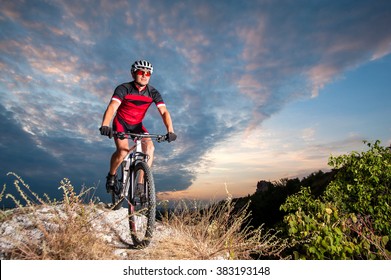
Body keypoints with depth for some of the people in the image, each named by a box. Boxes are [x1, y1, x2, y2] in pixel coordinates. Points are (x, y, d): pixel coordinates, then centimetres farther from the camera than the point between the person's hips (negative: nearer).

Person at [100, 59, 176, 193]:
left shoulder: (153, 93, -12)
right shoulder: (123, 89, -20)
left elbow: (164, 112, -21)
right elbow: (112, 107, -34)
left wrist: (170, 131, -37)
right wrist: (105, 125, -53)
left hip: (137, 125, 3)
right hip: (121, 123, -3)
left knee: (150, 147, -21)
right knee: (123, 151, -26)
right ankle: (111, 175, 5)